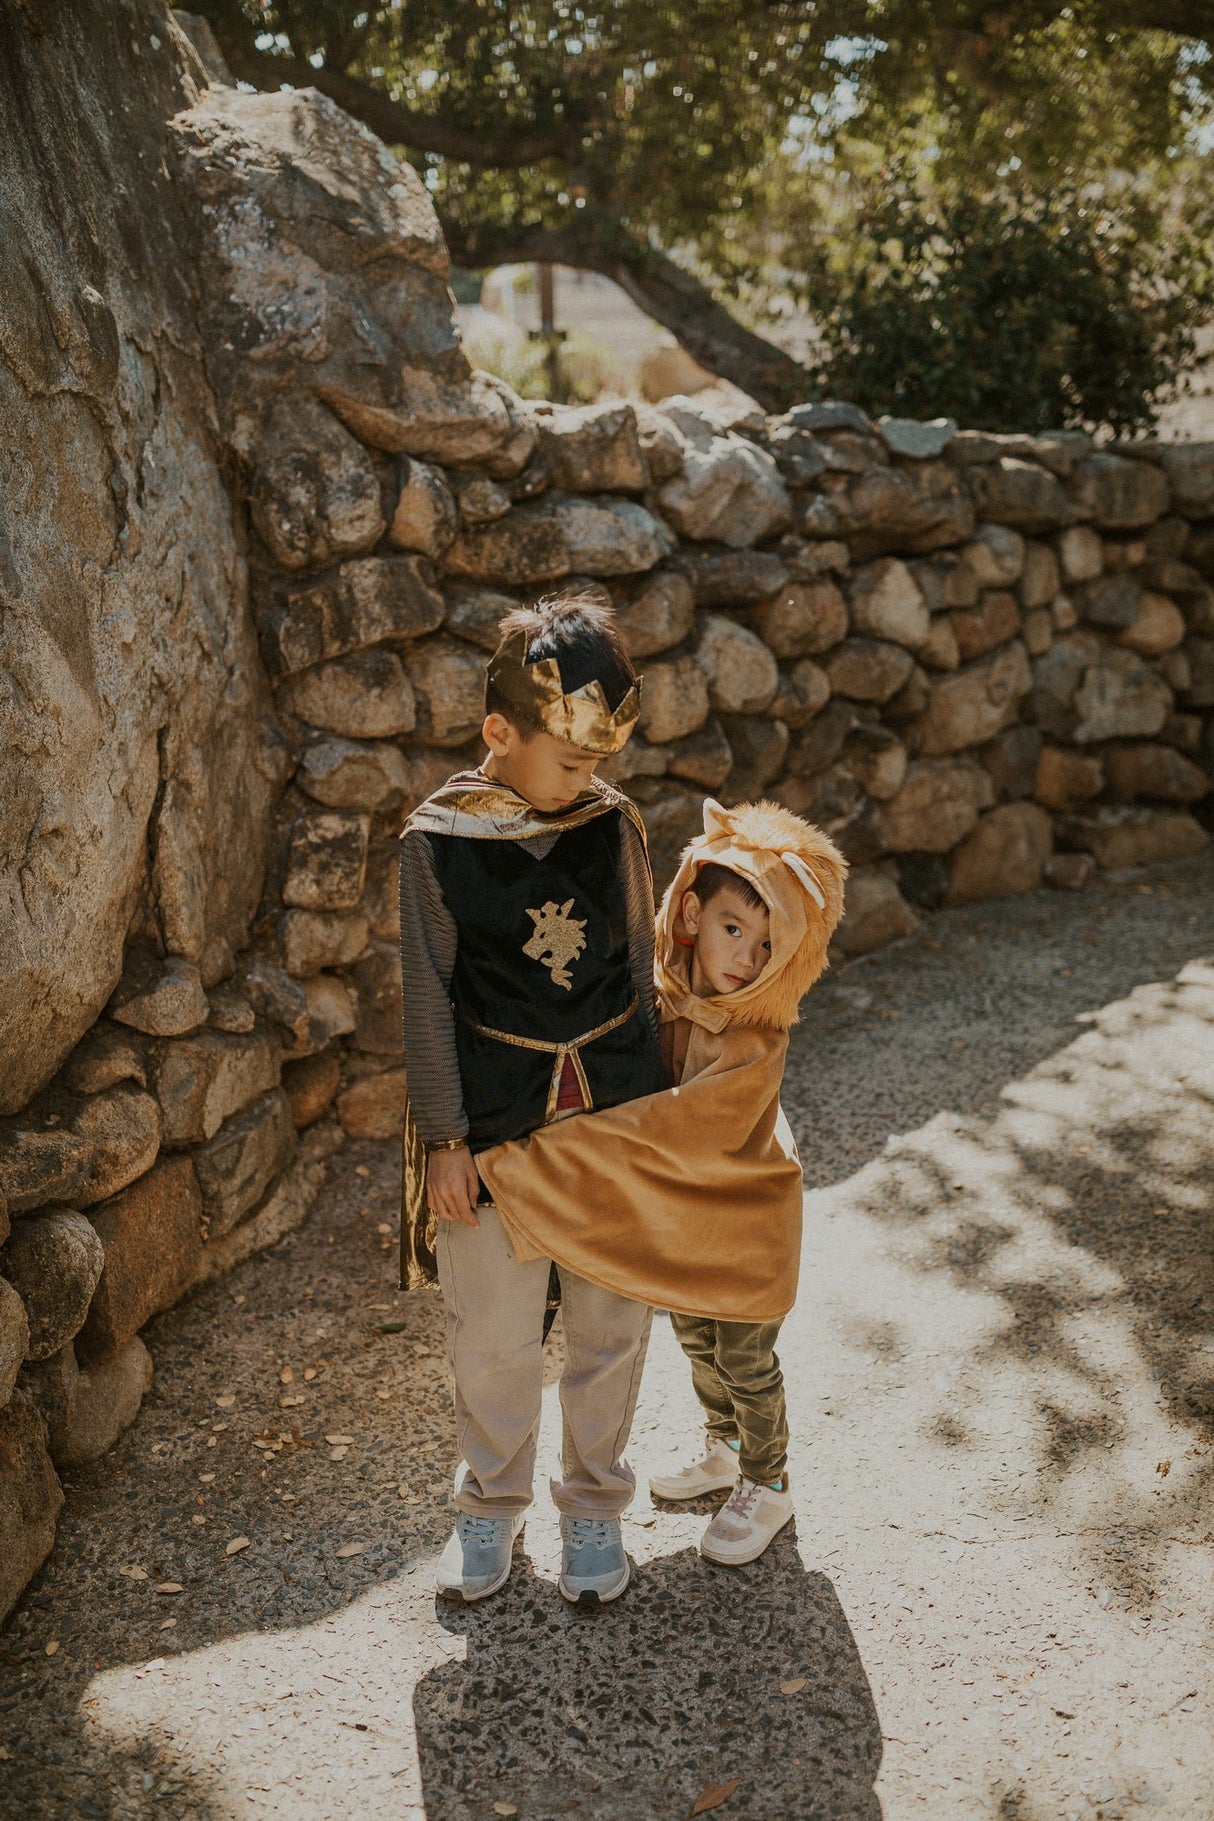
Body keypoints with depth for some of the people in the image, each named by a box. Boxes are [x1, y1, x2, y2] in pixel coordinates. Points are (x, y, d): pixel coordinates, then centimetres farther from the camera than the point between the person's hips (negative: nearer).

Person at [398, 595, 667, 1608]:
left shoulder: (615, 824, -4)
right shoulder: (438, 842, -10)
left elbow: (640, 963, 7)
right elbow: (429, 996, -5)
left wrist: (648, 1098, 10)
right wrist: (442, 1136, -5)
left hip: (612, 1104, 2)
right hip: (495, 1115, -2)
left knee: (611, 1320, 12)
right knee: (495, 1332, 9)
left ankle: (594, 1505, 32)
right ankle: (492, 1503, 33)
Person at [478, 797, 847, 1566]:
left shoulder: (756, 1043, -34)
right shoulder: (664, 994, -15)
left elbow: (669, 1126, -39)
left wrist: (551, 1150, -39)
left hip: (744, 1220, -6)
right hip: (679, 1213, 6)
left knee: (745, 1359, 14)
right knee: (696, 1341, 26)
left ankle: (768, 1486, 39)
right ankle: (728, 1452, 52)